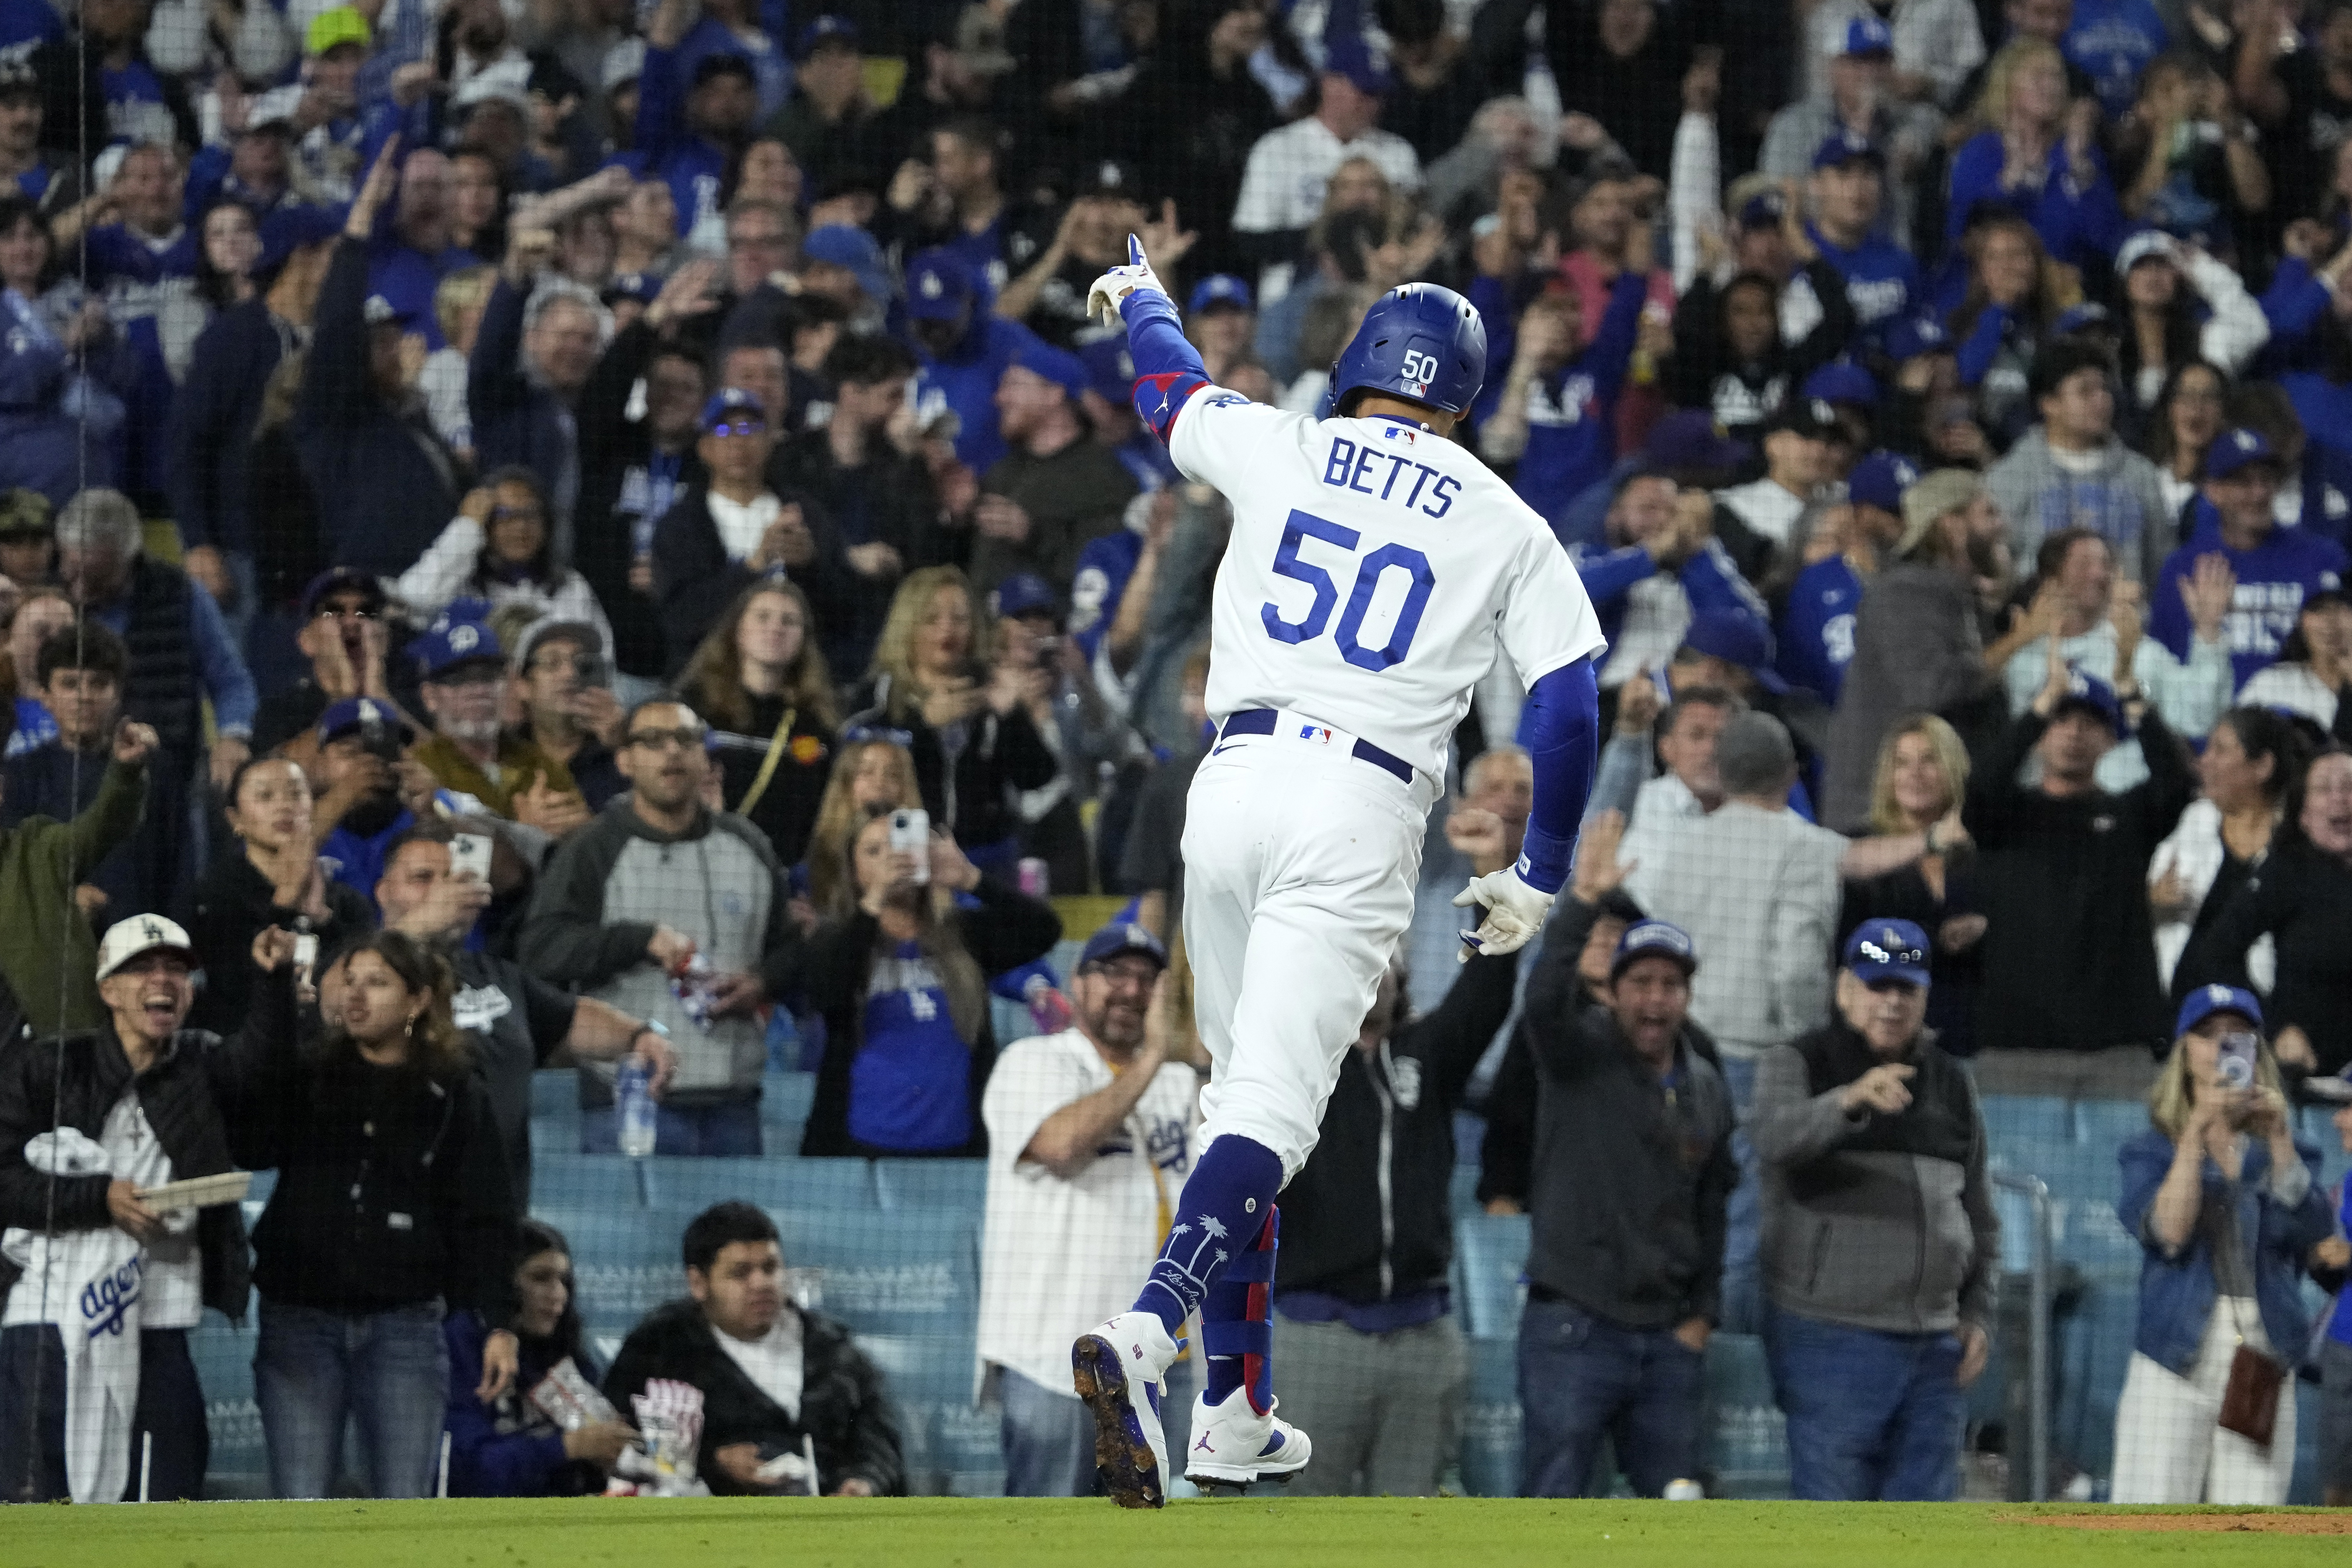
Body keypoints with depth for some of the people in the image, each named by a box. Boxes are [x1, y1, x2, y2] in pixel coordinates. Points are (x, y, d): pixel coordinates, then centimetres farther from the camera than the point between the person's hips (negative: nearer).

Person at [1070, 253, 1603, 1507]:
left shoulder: (1278, 450, 11)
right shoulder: (1507, 527, 9)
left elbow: (1169, 388, 32)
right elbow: (1568, 709, 4)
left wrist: (1140, 294, 55)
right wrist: (1539, 881, 14)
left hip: (1232, 784, 3)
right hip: (1362, 811, -3)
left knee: (1243, 1093, 17)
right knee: (1273, 1108, -12)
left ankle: (1235, 1412, 17)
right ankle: (1145, 1333, -37)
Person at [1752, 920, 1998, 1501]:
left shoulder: (1950, 1084, 16)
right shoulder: (1799, 1066, 0)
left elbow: (1980, 1214, 23)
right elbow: (1776, 1138, -24)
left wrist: (1979, 1312, 10)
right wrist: (1850, 1101, -43)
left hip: (1933, 1344, 5)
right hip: (1832, 1338, -5)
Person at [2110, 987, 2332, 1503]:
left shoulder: (2285, 1150, 14)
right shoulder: (2152, 1149, 8)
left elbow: (2311, 1227, -5)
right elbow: (2167, 1233, -10)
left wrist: (2280, 1140, -16)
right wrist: (2198, 1132, -15)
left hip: (2263, 1371, 2)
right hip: (2176, 1362, -2)